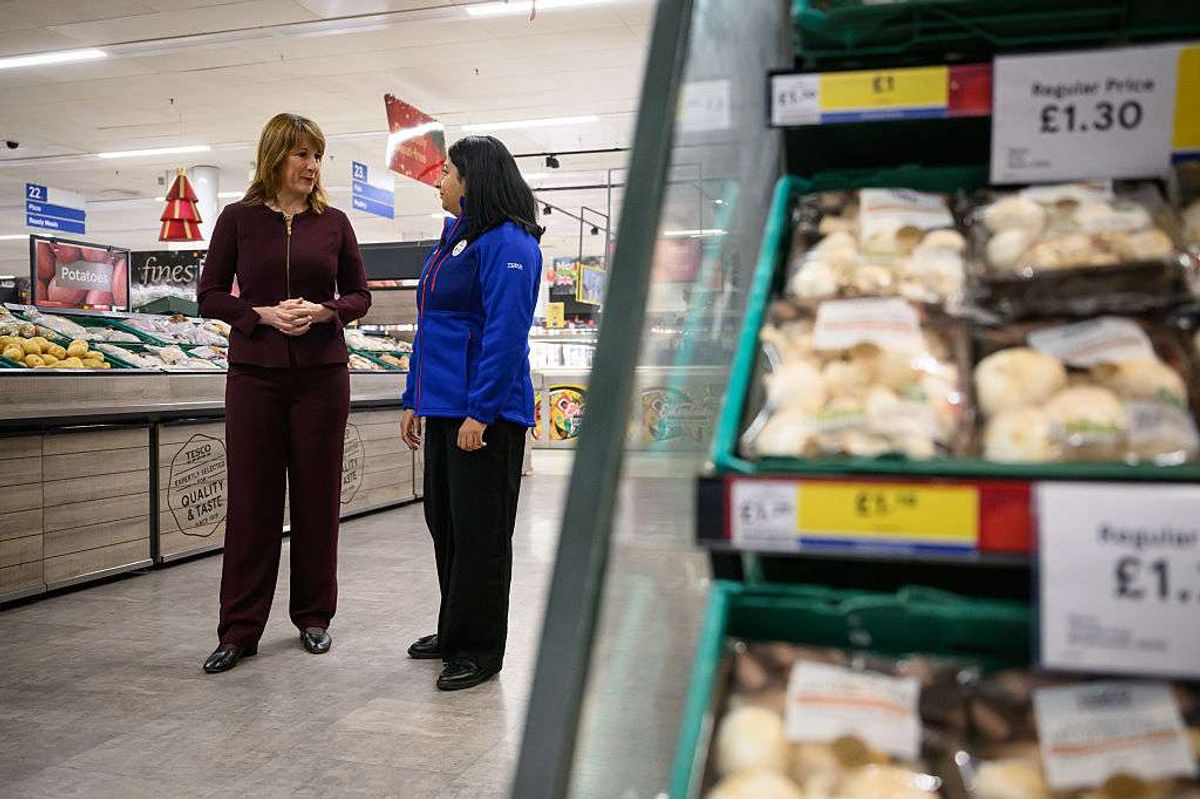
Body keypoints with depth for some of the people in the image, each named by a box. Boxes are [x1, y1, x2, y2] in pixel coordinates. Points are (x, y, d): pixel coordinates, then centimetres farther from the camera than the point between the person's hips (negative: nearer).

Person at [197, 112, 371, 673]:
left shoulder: (333, 222, 6)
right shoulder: (239, 218, 3)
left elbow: (359, 295, 8)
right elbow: (210, 295, 3)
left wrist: (324, 311, -12)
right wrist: (264, 314, -14)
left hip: (322, 374, 1)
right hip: (254, 374, -1)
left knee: (317, 496, 6)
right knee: (251, 499, 1)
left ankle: (314, 617, 20)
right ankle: (239, 629, 11)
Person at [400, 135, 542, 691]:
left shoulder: (505, 243, -13)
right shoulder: (452, 240, 17)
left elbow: (505, 333, -20)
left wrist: (480, 412, -22)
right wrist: (414, 400, 18)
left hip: (484, 414, -10)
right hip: (443, 406, 10)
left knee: (478, 530, 0)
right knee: (443, 521, 17)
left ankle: (480, 650, 14)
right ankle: (455, 631, 32)